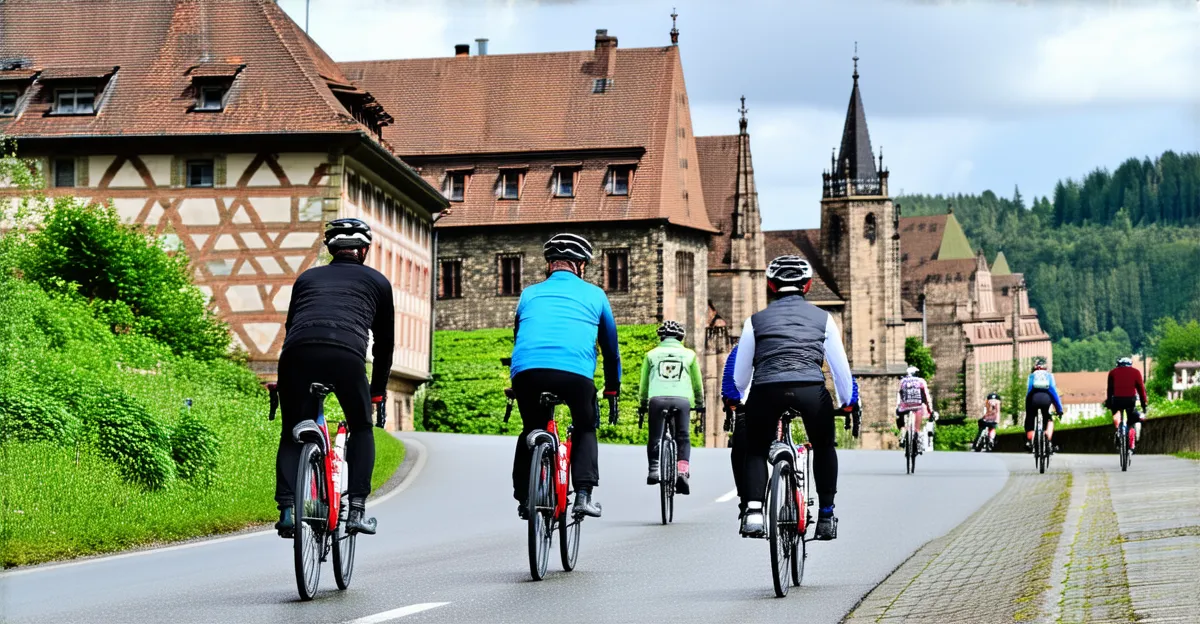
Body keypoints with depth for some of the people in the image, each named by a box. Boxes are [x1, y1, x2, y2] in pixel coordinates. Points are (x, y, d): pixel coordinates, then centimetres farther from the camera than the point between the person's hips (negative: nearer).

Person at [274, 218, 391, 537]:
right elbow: (384, 343, 32)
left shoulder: (307, 277, 33)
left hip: (297, 353, 2)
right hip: (346, 354, -2)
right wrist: (378, 393, 42)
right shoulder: (377, 282, 28)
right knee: (361, 429, 21)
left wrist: (283, 386, 44)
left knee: (292, 434, 20)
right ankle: (357, 509, 9)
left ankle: (287, 509, 4)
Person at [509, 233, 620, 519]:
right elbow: (610, 346, 33)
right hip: (575, 371, -1)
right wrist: (612, 389, 45)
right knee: (585, 429, 22)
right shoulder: (594, 294, 23)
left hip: (527, 371, 2)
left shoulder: (530, 294, 27)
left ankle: (524, 498, 15)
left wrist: (516, 387, 50)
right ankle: (584, 494, 5)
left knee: (532, 429, 25)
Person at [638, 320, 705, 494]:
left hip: (657, 399, 0)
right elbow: (697, 383, 25)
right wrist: (700, 404, 38)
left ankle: (654, 470, -4)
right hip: (682, 400, 0)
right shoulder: (689, 354, 19)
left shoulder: (652, 354, 18)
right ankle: (682, 472, -9)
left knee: (655, 437, 11)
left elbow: (643, 383, 20)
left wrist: (643, 404, 33)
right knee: (683, 438, 9)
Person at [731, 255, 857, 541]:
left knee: (754, 450, 21)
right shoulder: (823, 319, 20)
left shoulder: (756, 320, 20)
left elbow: (739, 376, 22)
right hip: (812, 389, 0)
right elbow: (841, 367, 22)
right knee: (823, 448, 26)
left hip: (767, 389, 0)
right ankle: (826, 516, 20)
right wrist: (848, 402, 36)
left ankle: (752, 510, 1)